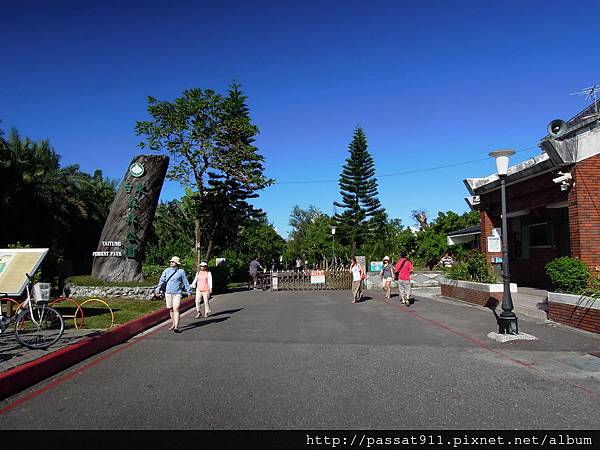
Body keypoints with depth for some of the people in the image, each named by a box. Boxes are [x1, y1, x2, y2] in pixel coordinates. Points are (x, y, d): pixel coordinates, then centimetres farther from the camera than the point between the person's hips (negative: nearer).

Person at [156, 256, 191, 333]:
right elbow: (162, 280, 14)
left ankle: (176, 327, -18)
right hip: (168, 293, 4)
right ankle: (173, 324, 25)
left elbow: (185, 282, 6)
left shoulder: (181, 271, 0)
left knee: (176, 309, -13)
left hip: (177, 293, -4)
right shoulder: (166, 271, 8)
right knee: (170, 309, 11)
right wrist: (158, 288, 8)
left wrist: (189, 291, 8)